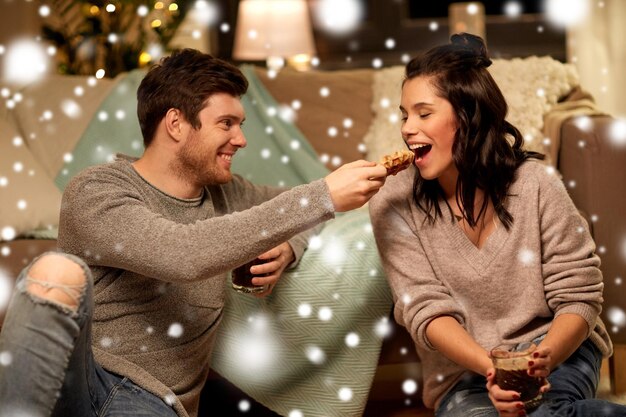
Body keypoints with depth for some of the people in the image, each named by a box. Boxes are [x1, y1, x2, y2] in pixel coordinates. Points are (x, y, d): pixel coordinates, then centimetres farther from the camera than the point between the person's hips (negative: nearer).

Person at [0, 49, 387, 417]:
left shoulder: (225, 194, 15)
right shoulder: (95, 192, -5)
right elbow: (185, 255, -22)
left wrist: (288, 247, 7)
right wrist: (325, 196, -22)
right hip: (68, 379, -2)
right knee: (59, 271, -34)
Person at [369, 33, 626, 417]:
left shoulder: (535, 182, -9)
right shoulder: (395, 206, -8)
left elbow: (579, 297, -7)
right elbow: (427, 312, -12)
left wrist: (543, 359, -29)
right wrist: (491, 369, -31)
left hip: (556, 346, -1)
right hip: (466, 372, 2)